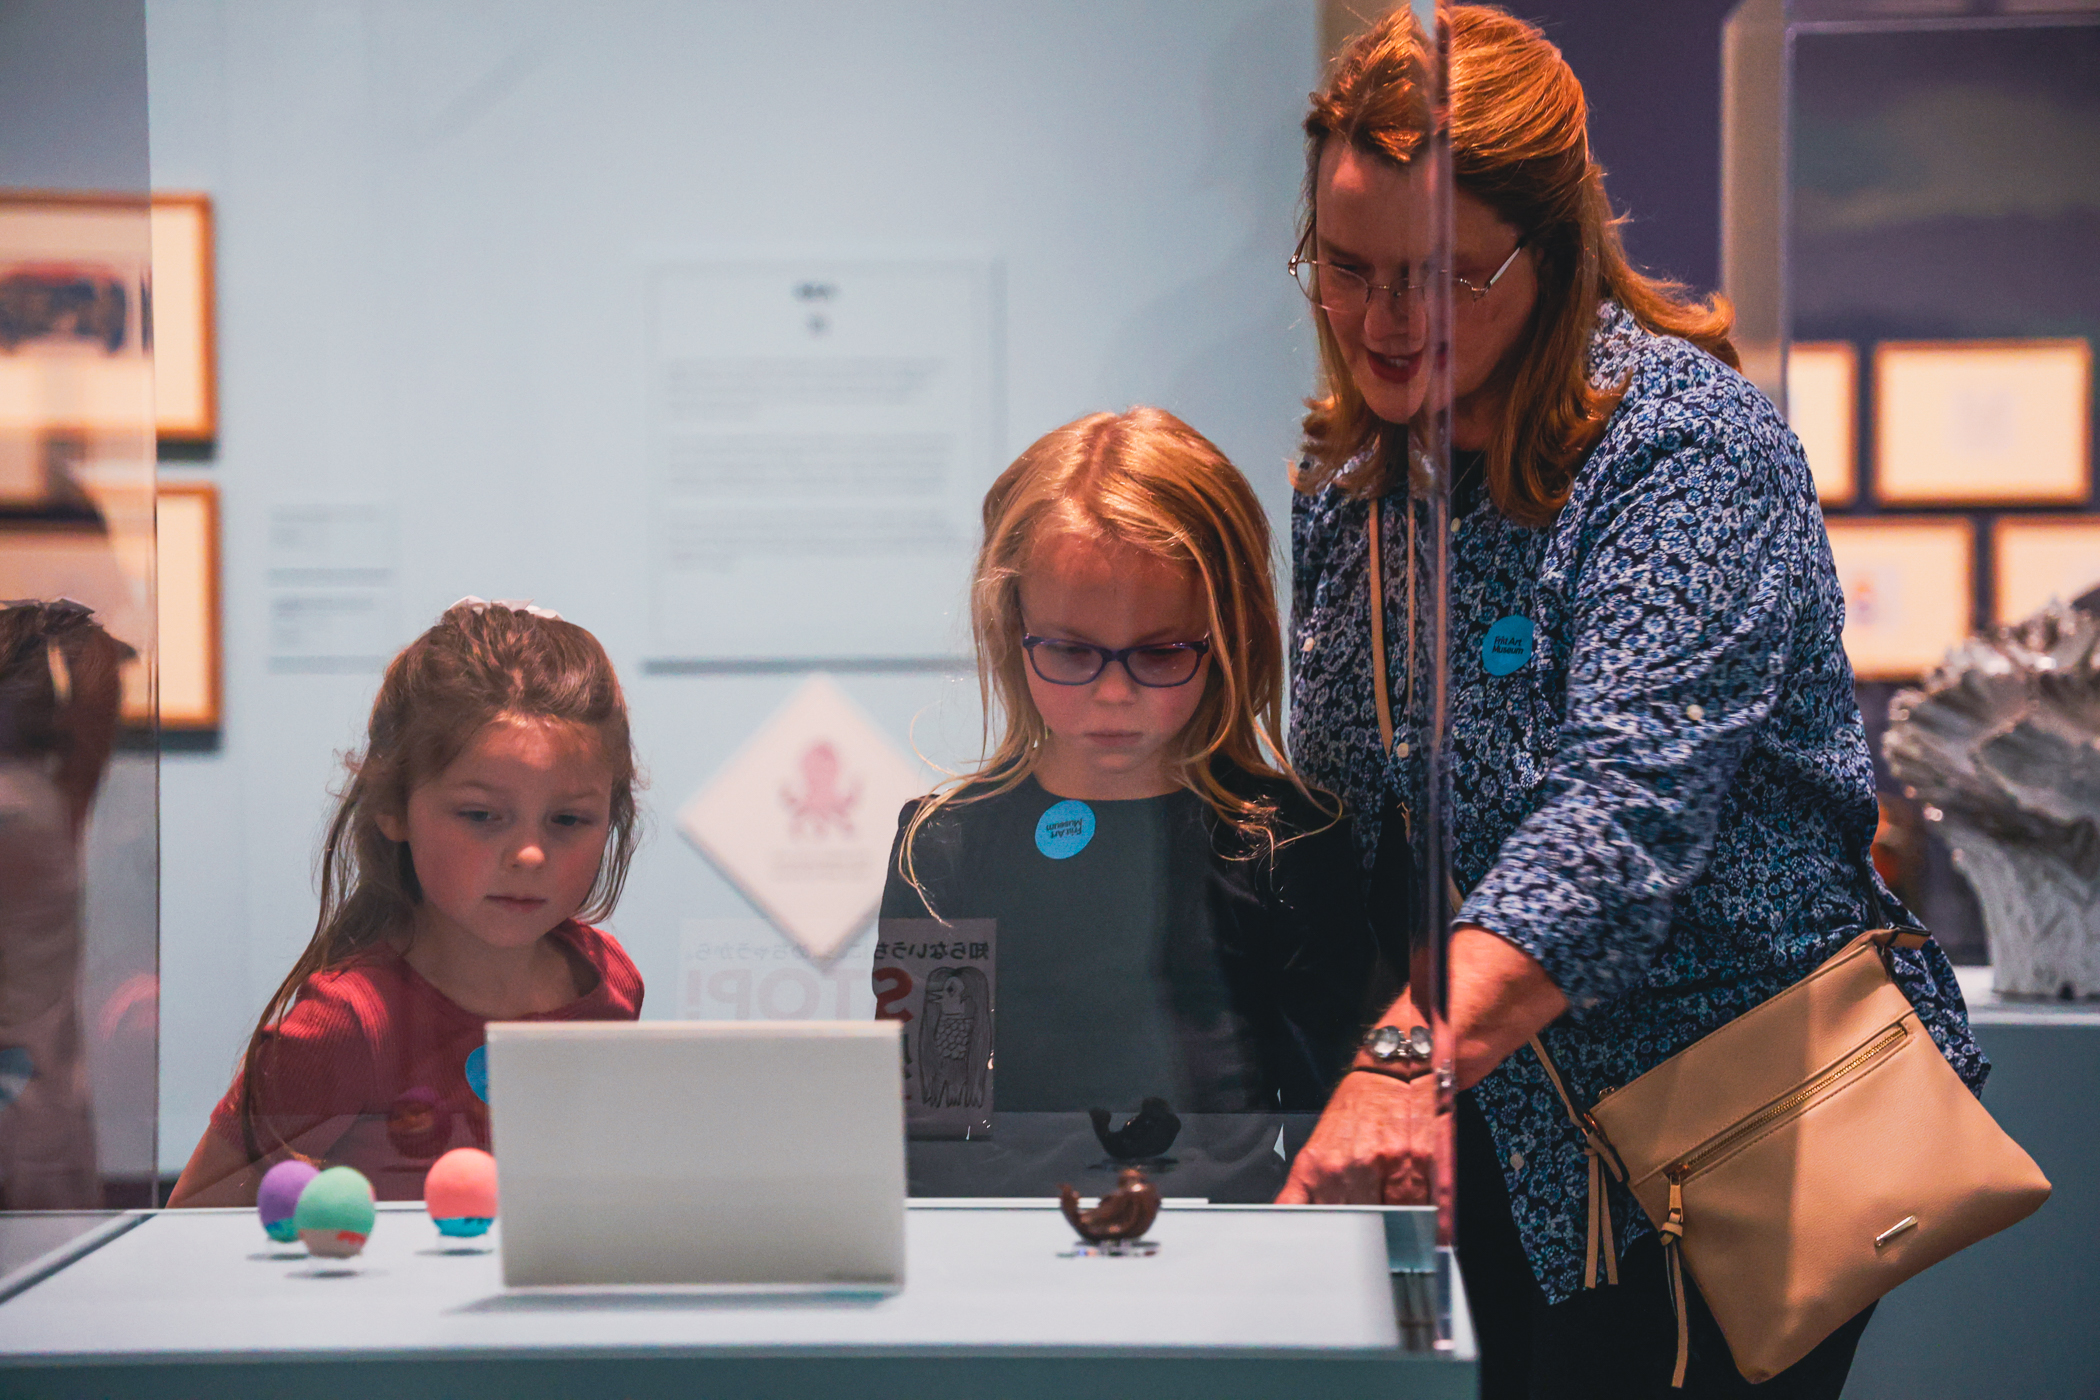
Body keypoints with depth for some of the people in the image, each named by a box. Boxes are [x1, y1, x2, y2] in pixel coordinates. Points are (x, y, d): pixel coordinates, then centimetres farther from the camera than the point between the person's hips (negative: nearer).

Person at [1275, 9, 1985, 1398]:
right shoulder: (1350, 478, 5)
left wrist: (1420, 1055, -45)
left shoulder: (1687, 448, -18)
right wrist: (1366, 1066, -5)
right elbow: (1348, 818, 12)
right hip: (1510, 1133, 6)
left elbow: (1627, 805, -32)